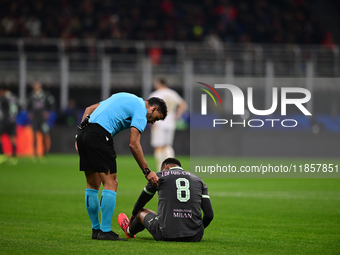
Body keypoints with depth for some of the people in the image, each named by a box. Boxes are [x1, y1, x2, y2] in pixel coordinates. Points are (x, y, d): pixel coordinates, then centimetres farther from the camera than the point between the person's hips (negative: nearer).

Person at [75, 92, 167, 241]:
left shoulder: (127, 99, 27)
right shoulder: (141, 110, 0)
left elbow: (90, 109, 25)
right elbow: (134, 144, -9)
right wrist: (147, 172, -5)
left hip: (83, 133, 9)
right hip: (99, 135, -9)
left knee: (93, 184, 14)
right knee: (110, 183, -5)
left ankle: (96, 229, 19)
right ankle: (105, 231, -7)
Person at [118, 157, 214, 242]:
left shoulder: (160, 176, 11)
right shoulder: (198, 180, 15)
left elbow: (140, 203, 28)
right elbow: (209, 215, 9)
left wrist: (132, 217, 50)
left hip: (166, 236, -2)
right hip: (194, 238, 2)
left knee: (141, 212, 30)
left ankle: (130, 230, 63)